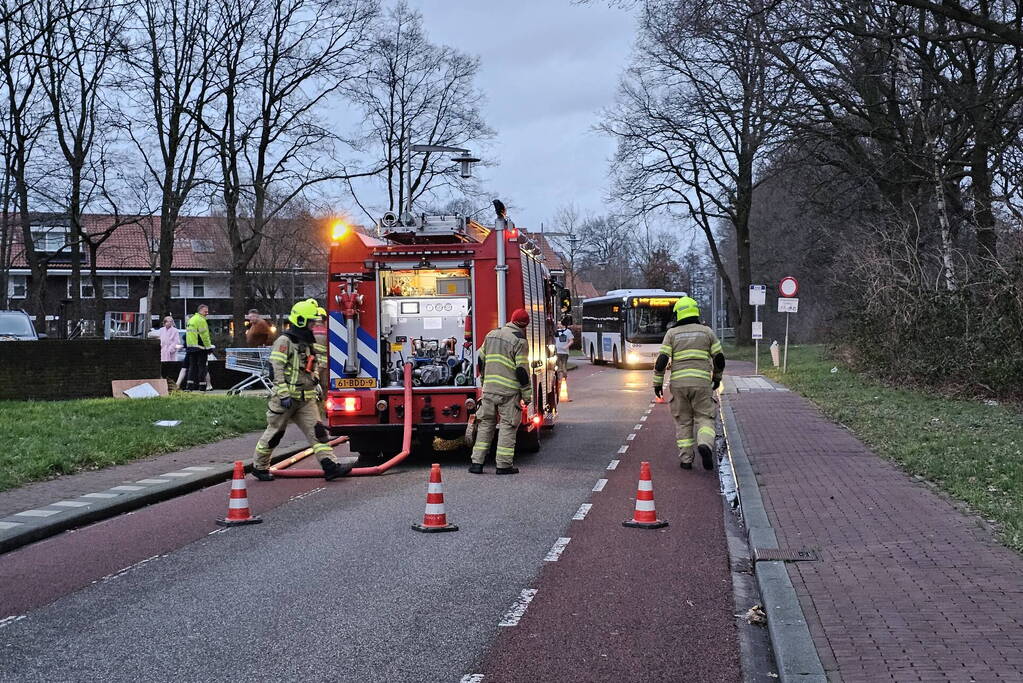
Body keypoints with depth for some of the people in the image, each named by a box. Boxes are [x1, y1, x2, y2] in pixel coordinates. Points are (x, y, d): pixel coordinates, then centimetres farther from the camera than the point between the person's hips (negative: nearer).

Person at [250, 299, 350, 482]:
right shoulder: (284, 341, -10)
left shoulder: (307, 343, 17)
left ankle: (330, 466, -12)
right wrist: (284, 395, -21)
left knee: (317, 431, -5)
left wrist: (317, 387, 23)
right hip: (287, 397, -7)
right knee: (275, 433, 5)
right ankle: (259, 467, 20)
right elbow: (277, 369, -16)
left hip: (306, 399, 7)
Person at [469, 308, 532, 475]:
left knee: (485, 424, 10)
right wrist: (527, 394, -5)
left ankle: (477, 462, 8)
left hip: (489, 389, 5)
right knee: (508, 426, 0)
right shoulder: (519, 341, -7)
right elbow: (522, 370, -10)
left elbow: (480, 360, 18)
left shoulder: (492, 334, 13)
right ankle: (504, 465, -1)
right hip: (509, 391, -5)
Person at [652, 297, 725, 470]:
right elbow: (719, 358, 7)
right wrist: (717, 377, 22)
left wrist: (657, 383, 5)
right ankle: (705, 445, -23)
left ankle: (685, 459, 9)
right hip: (701, 383, 0)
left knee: (683, 421, 12)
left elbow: (662, 360, -3)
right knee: (704, 419, 5)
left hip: (678, 383, 0)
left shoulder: (672, 333, 4)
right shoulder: (707, 331, 7)